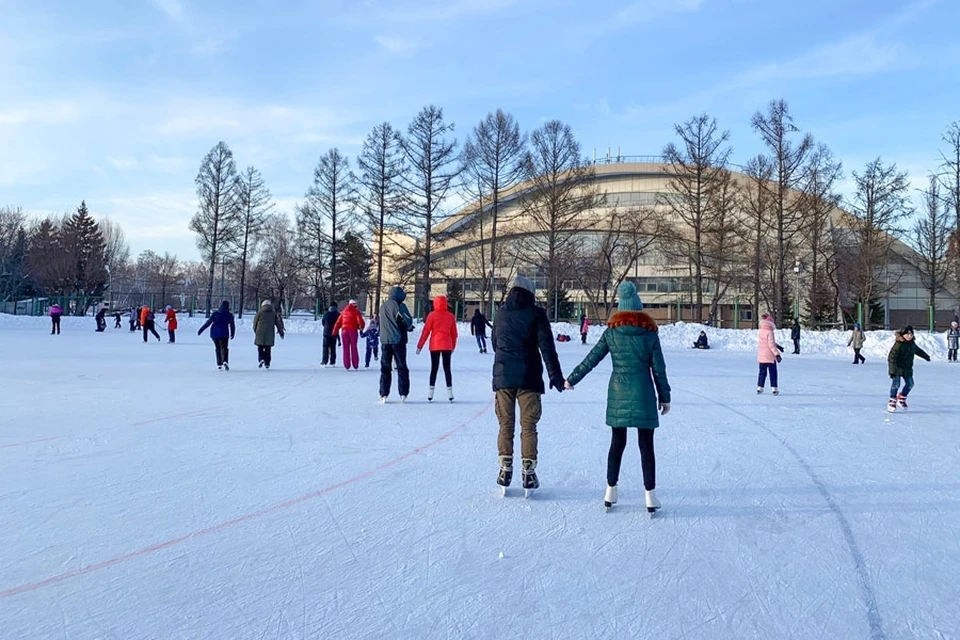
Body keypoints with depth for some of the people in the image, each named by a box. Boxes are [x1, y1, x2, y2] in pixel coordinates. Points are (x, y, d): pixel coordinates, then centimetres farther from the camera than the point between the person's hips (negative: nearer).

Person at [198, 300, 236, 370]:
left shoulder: (215, 313, 3)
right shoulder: (229, 315, 4)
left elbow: (208, 322, -2)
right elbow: (232, 326, 9)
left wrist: (201, 330, 0)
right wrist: (232, 334, 24)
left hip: (214, 333, 2)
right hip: (224, 334, -2)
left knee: (218, 349, 15)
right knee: (224, 348, -5)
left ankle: (219, 364, 13)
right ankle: (225, 361, -30)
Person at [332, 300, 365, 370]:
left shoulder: (344, 312, 12)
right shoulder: (356, 311, 0)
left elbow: (338, 322, 11)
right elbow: (360, 321, -12)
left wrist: (335, 332, 16)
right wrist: (361, 327, 8)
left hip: (344, 331, 3)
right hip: (353, 331, -3)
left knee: (346, 348, 7)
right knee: (354, 348, 7)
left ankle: (347, 366, 3)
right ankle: (355, 365, 7)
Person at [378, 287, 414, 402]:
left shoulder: (382, 306, 10)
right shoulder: (399, 306, -8)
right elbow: (408, 321, -10)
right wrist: (409, 327, 15)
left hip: (385, 341, 4)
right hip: (398, 340, -4)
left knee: (385, 368, 8)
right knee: (402, 367, 5)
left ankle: (383, 394, 2)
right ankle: (403, 394, 2)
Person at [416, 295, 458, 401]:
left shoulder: (432, 315, -5)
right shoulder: (450, 316, 3)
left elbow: (426, 331, -4)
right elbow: (454, 333, 8)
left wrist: (419, 346, 2)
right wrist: (453, 346, 20)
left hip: (434, 345, -1)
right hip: (447, 346, 1)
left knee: (434, 368, 6)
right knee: (447, 368, 5)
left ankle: (431, 391, 4)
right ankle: (449, 392, 1)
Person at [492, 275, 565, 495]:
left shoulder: (501, 313, 8)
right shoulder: (536, 314, -3)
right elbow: (546, 346, -9)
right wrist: (555, 374, -7)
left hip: (503, 376, 3)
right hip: (528, 378, -3)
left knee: (505, 424, 10)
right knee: (528, 426, 4)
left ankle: (505, 469, 9)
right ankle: (529, 472, 5)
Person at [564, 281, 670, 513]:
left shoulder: (611, 332, 0)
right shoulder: (650, 333, -2)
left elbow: (591, 360, 3)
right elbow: (659, 369, 0)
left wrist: (572, 379, 14)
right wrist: (664, 397, 9)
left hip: (618, 394, 2)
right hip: (643, 394, -1)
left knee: (617, 443, 11)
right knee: (646, 445, 4)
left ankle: (611, 491, 17)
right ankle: (650, 495, 6)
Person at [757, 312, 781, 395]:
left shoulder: (761, 332, 8)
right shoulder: (769, 332, -16)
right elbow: (771, 344, -20)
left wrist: (777, 346, 29)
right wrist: (777, 354, -17)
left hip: (761, 356, 7)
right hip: (770, 356, -7)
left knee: (762, 372, 14)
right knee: (773, 372, 2)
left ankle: (759, 387, 15)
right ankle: (774, 388, 2)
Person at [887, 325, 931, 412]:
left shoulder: (912, 343, 2)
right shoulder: (898, 344, -21)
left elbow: (918, 350, 27)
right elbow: (891, 357, -25)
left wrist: (926, 356, 45)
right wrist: (892, 370, -32)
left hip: (907, 368, 7)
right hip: (897, 368, -7)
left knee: (910, 383, 8)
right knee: (896, 383, -13)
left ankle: (901, 398, 30)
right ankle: (892, 402, -2)